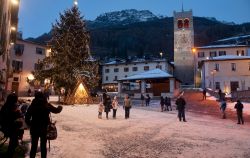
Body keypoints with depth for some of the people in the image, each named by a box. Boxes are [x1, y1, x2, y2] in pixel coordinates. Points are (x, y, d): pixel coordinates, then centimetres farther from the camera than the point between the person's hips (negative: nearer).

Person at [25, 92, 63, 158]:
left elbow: (27, 118, -8)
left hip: (34, 129, 0)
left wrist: (30, 124, 9)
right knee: (43, 146, 14)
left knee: (34, 146, 14)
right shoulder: (47, 105, -8)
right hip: (44, 129, 0)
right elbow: (56, 110, 6)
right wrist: (60, 107, 27)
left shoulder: (32, 105, -7)